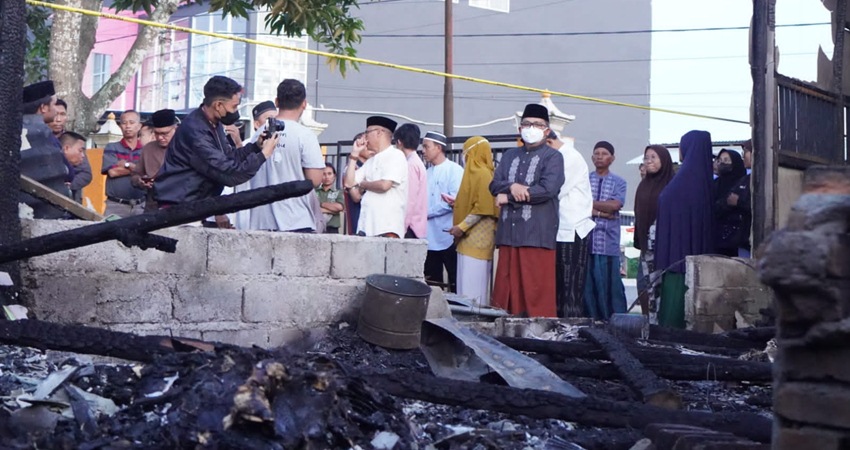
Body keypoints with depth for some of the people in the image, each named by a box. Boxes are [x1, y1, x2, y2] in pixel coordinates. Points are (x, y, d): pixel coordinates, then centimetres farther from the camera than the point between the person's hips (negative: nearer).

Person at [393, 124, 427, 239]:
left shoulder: (411, 165, -11)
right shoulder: (418, 162, 17)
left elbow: (410, 200, -16)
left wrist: (402, 228, -15)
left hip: (411, 228, -9)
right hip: (418, 227, 9)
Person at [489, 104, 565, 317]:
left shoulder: (552, 157, 4)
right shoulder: (510, 156, 21)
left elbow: (548, 189, -11)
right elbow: (494, 185, 11)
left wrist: (508, 197, -6)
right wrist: (512, 186, -12)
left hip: (538, 235, -5)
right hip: (508, 233, 5)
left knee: (536, 292, -7)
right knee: (506, 290, 3)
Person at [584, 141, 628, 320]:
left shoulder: (618, 182, 9)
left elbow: (615, 205, -7)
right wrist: (600, 212, -10)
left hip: (608, 242, -1)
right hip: (585, 239, 1)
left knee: (610, 283, -3)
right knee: (587, 283, 1)